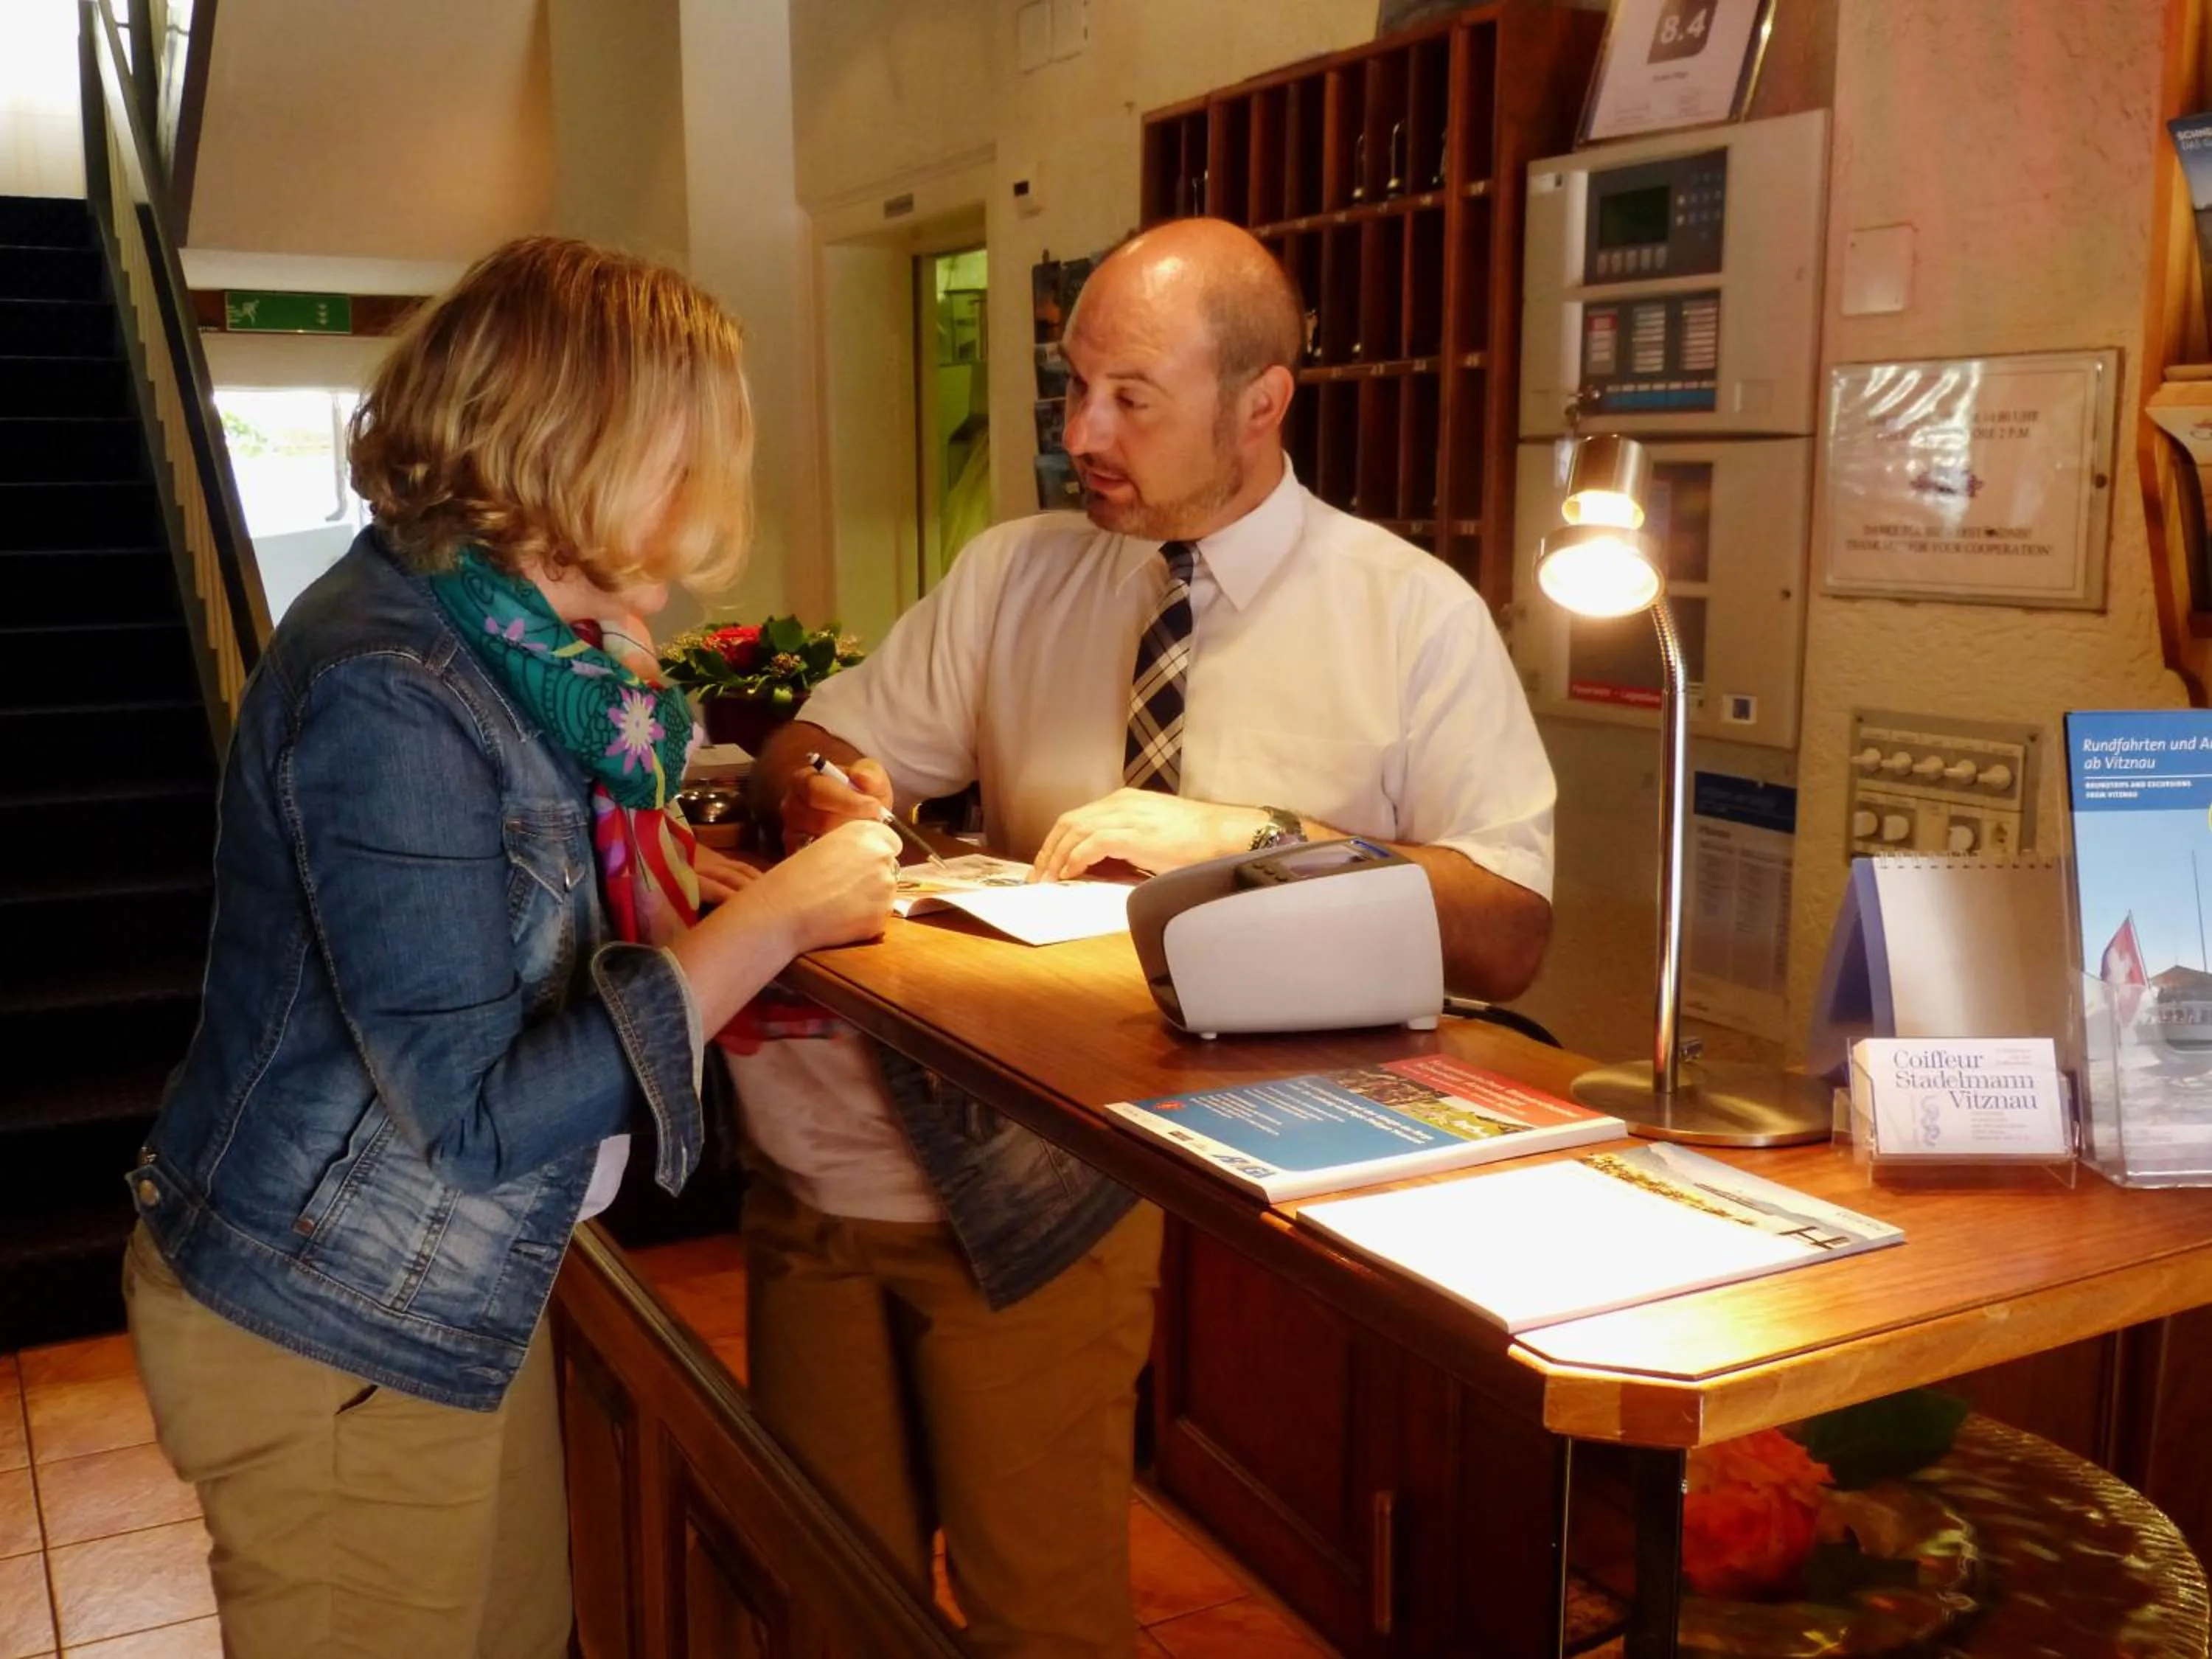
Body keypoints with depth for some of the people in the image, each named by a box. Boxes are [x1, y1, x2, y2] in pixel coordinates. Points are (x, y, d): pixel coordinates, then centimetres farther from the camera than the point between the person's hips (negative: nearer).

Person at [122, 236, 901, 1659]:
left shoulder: (506, 640, 2)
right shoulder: (384, 692, -26)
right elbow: (481, 1115, -27)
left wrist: (671, 889, -6)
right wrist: (772, 920, -24)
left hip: (464, 1298, 8)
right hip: (333, 1341, -8)